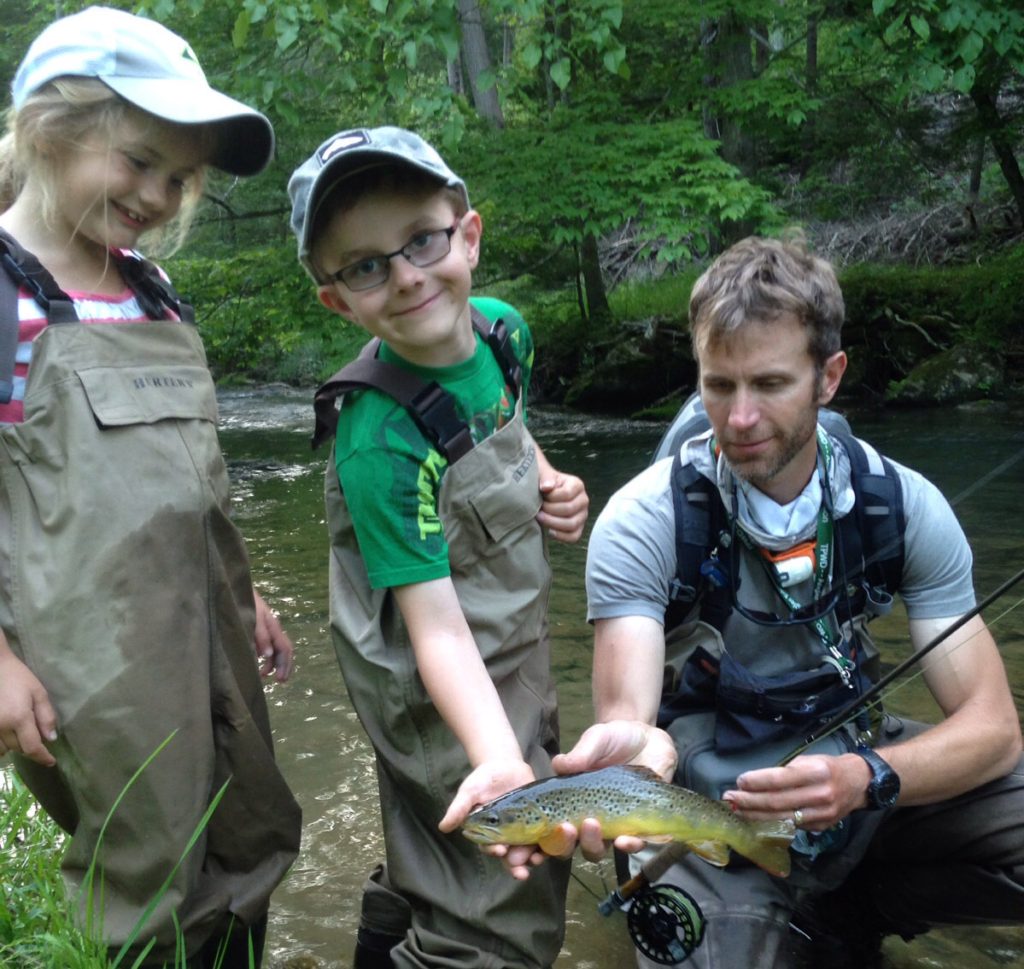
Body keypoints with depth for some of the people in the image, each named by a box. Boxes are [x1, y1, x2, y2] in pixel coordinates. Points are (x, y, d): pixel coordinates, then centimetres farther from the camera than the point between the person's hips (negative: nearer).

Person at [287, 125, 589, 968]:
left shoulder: (500, 328, -8)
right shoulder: (380, 437, -31)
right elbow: (438, 629, -31)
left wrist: (547, 483, -3)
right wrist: (502, 762, -44)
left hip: (515, 659, 8)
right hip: (442, 699, -8)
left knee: (432, 855, 29)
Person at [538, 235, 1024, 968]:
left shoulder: (906, 507, -10)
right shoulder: (644, 523, -18)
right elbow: (626, 709, -26)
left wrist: (868, 777, -33)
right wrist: (630, 750, -51)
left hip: (849, 768, 3)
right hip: (708, 801, -2)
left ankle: (852, 908, 5)